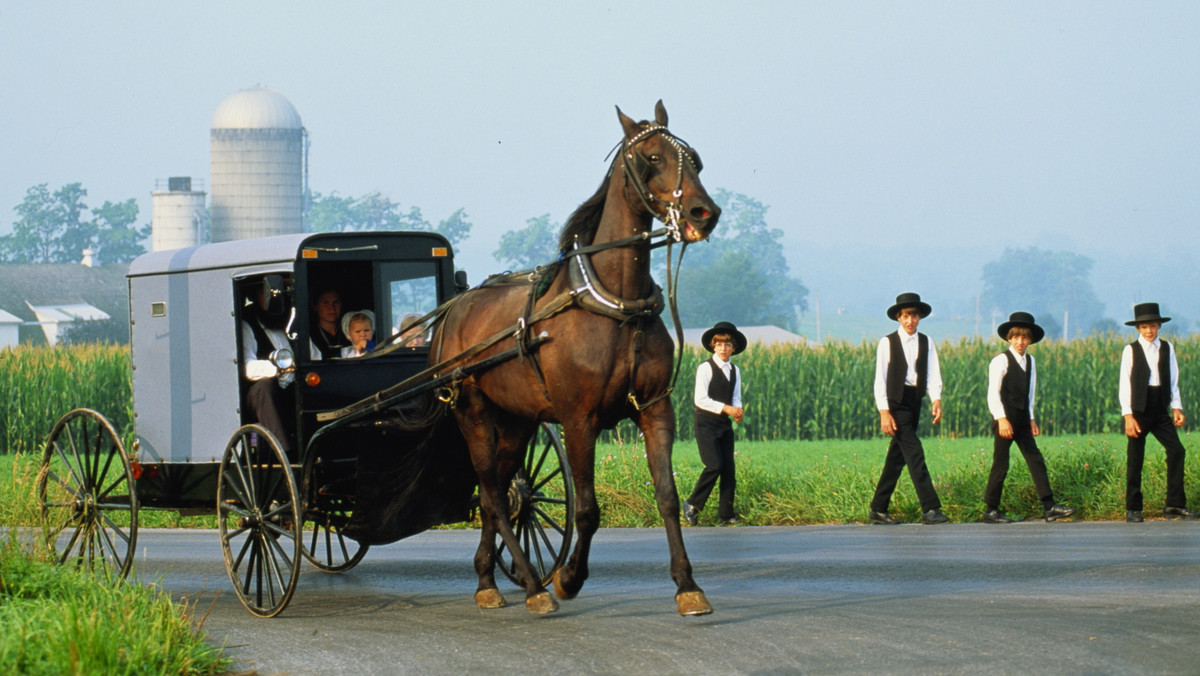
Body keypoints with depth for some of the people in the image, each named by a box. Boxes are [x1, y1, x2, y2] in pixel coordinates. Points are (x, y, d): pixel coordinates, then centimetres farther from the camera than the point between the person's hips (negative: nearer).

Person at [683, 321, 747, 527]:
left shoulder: (735, 371, 12)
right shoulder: (706, 368, -8)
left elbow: (736, 397, 16)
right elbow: (701, 399, -14)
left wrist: (737, 411, -7)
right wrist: (726, 408, -19)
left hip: (725, 424, 6)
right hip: (706, 423, -6)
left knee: (729, 467, 1)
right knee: (715, 465, -16)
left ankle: (726, 514, 5)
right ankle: (692, 504, 1)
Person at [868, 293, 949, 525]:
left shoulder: (926, 343, 9)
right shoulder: (888, 343, -4)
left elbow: (933, 374, 1)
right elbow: (880, 379, -6)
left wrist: (936, 399, -17)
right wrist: (884, 412, -14)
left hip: (915, 402, 5)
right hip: (895, 403, -5)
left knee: (898, 457, 8)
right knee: (915, 453, -14)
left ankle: (878, 509, 17)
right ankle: (930, 508, -20)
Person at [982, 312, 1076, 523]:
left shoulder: (1030, 361, 14)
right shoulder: (1001, 361, -7)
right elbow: (993, 393, -12)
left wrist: (1031, 418, 14)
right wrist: (1001, 419, -20)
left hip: (1022, 420, 6)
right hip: (1005, 419, -6)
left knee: (1036, 460, -1)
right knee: (1000, 465, -4)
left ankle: (1049, 507, -5)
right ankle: (990, 510, 4)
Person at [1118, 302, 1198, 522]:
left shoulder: (1167, 349, 9)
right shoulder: (1131, 350, -1)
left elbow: (1173, 381, 13)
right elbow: (1125, 384, -4)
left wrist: (1177, 408, 2)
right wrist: (1128, 416, -12)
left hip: (1161, 411, 3)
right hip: (1139, 409, -3)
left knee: (1176, 451, -9)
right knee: (1135, 460, -1)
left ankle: (1175, 504, -5)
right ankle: (1132, 508, 8)